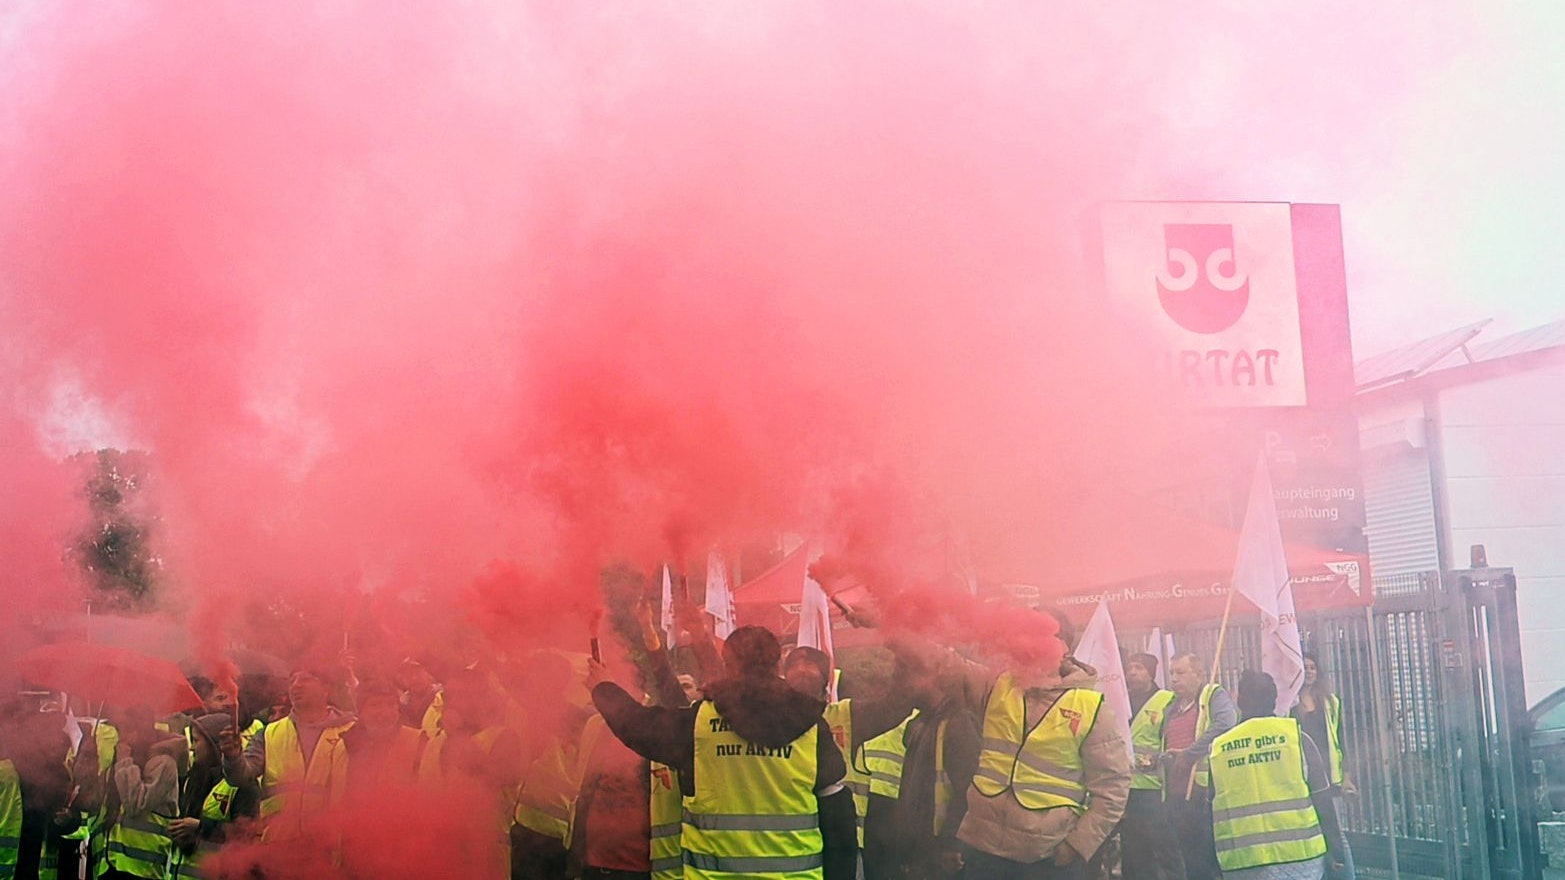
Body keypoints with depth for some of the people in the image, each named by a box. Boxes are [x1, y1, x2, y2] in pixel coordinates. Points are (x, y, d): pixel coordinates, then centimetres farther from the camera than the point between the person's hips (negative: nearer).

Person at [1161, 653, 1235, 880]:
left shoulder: (1214, 695, -3)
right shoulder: (1172, 708, 20)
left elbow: (1226, 723, -24)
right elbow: (1166, 749, 29)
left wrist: (1190, 753, -21)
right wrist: (1163, 757, 5)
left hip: (1206, 792, -7)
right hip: (1177, 796, 8)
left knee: (1211, 857, -6)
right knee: (1191, 860, 12)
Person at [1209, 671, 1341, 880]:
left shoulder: (1218, 749, 6)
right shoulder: (1296, 737, 2)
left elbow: (1212, 812, 11)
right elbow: (1322, 799, 3)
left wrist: (1217, 863, 20)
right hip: (1298, 853, -1)